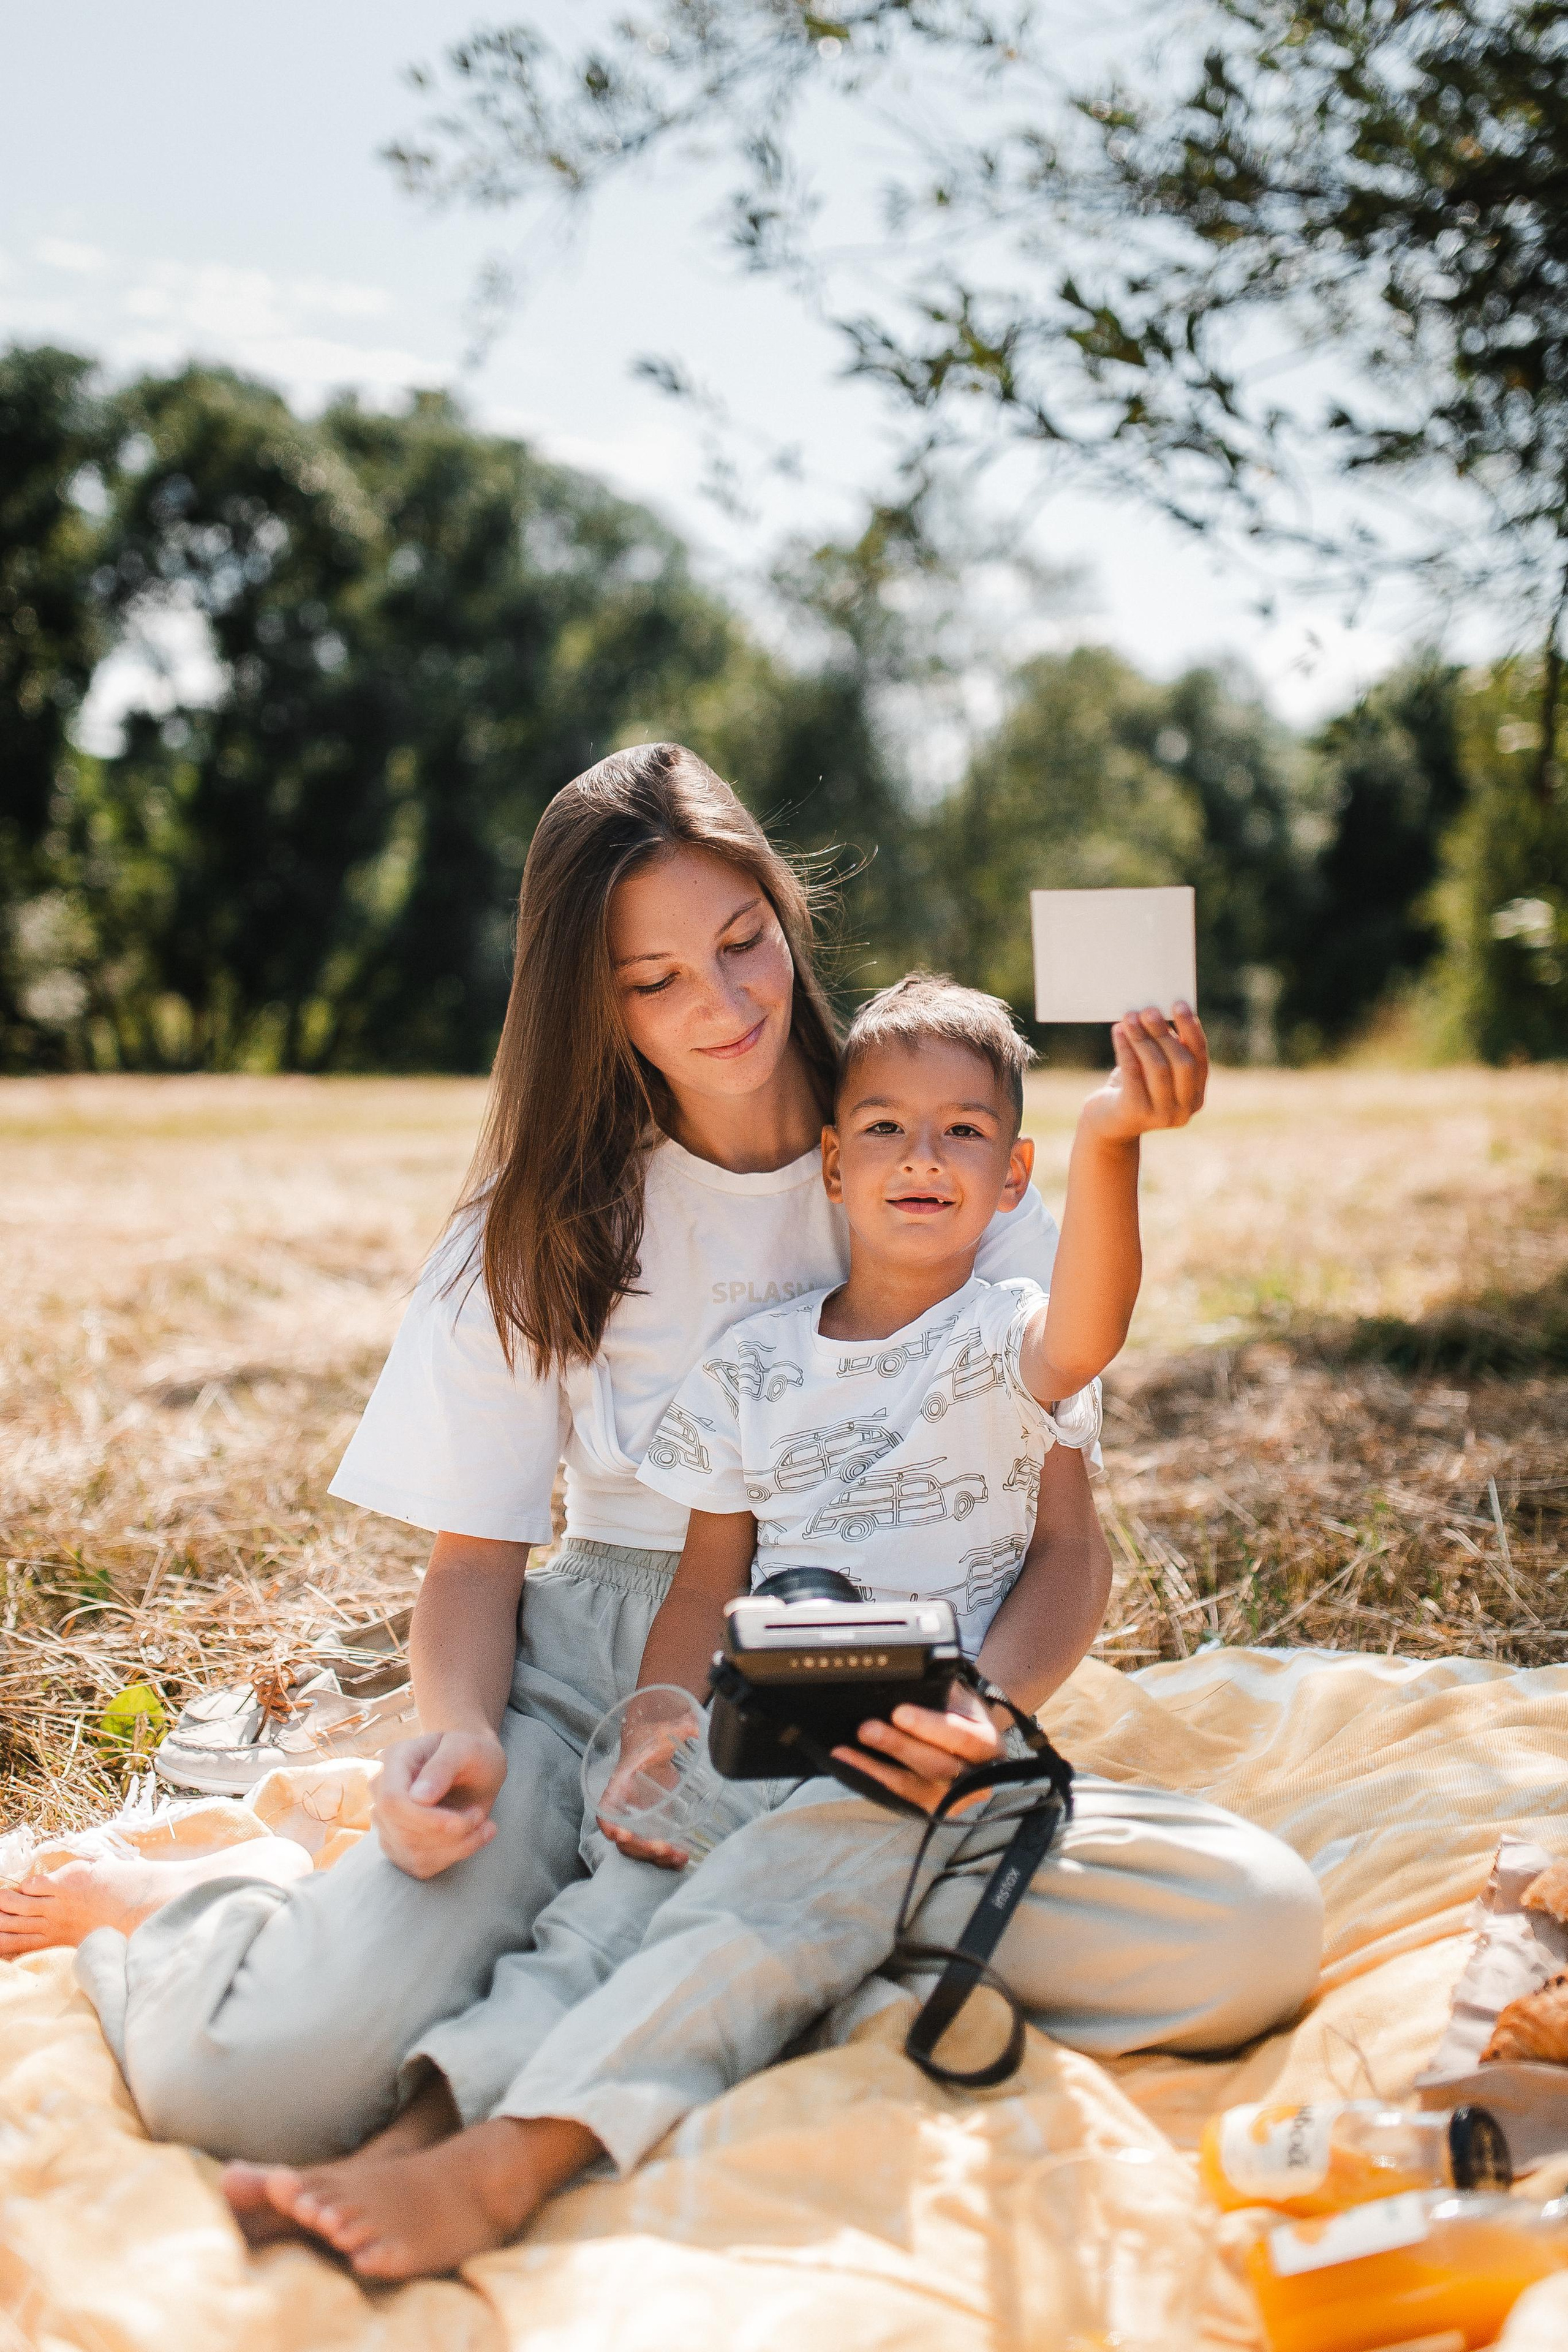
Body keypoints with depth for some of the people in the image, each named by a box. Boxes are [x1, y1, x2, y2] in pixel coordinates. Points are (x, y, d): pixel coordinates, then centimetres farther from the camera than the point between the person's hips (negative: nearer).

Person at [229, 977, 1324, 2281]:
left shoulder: (1009, 1336, 2)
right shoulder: (752, 1366, 12)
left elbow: (1086, 1333, -24)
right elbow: (708, 1583, 12)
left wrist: (1111, 1142, -43)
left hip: (940, 1758, -3)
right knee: (625, 1890, -25)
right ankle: (428, 2123, -44)